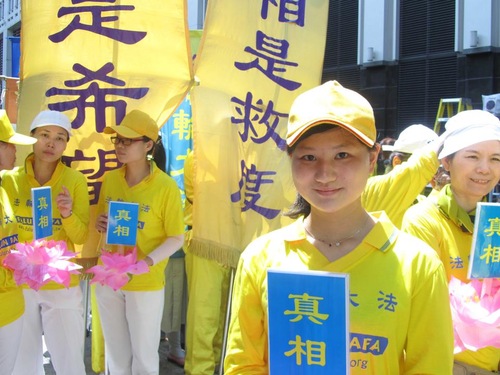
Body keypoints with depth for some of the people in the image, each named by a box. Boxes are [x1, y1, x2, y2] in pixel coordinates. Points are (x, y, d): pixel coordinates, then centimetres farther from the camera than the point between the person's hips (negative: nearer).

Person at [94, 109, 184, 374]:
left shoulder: (165, 186, -15)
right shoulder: (109, 179, 0)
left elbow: (176, 238, -11)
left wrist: (147, 262, -24)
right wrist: (99, 224, -10)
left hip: (146, 283, -4)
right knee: (115, 353, 19)